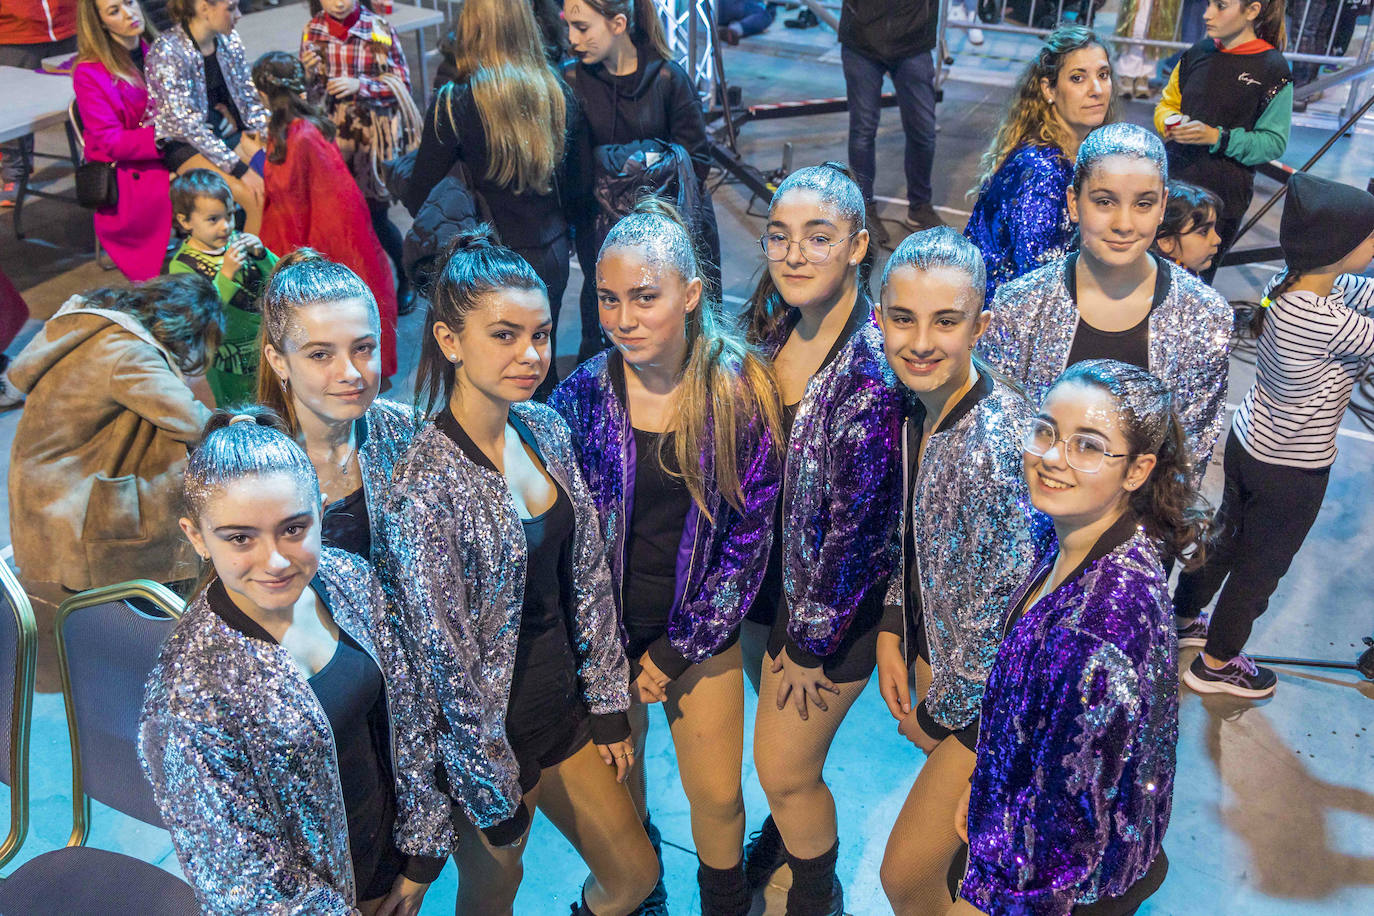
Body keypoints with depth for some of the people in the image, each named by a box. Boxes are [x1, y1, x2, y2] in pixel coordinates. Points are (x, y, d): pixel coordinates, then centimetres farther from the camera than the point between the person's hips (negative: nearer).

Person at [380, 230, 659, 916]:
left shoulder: (547, 430, -5)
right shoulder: (424, 486, -26)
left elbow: (587, 578, 4)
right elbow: (444, 664, -20)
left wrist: (608, 703, 7)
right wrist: (494, 798, -12)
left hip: (564, 708, 6)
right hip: (488, 739, -6)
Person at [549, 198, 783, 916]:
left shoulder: (740, 390, -12)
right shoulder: (583, 395, -12)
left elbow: (751, 532, -8)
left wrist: (678, 650, -8)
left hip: (703, 633, 0)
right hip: (606, 632, 1)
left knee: (717, 794, 9)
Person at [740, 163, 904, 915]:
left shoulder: (874, 372, -27)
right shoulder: (774, 329, -5)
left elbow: (859, 525, -22)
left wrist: (811, 642, -13)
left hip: (833, 602, -6)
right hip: (766, 576, 6)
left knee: (785, 770, 10)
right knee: (780, 736, 26)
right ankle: (785, 834, 57)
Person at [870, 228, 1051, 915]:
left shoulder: (996, 449, -34)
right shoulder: (919, 406, -7)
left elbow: (1007, 618, -25)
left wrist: (938, 716, -11)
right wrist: (892, 634, 2)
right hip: (936, 652, 7)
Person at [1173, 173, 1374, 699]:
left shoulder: (1291, 283, -9)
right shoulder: (1329, 322, -35)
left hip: (1248, 440, 8)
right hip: (1292, 472, -8)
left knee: (1226, 535, 28)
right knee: (1260, 567, 15)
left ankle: (1182, 618, 49)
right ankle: (1215, 664, 35)